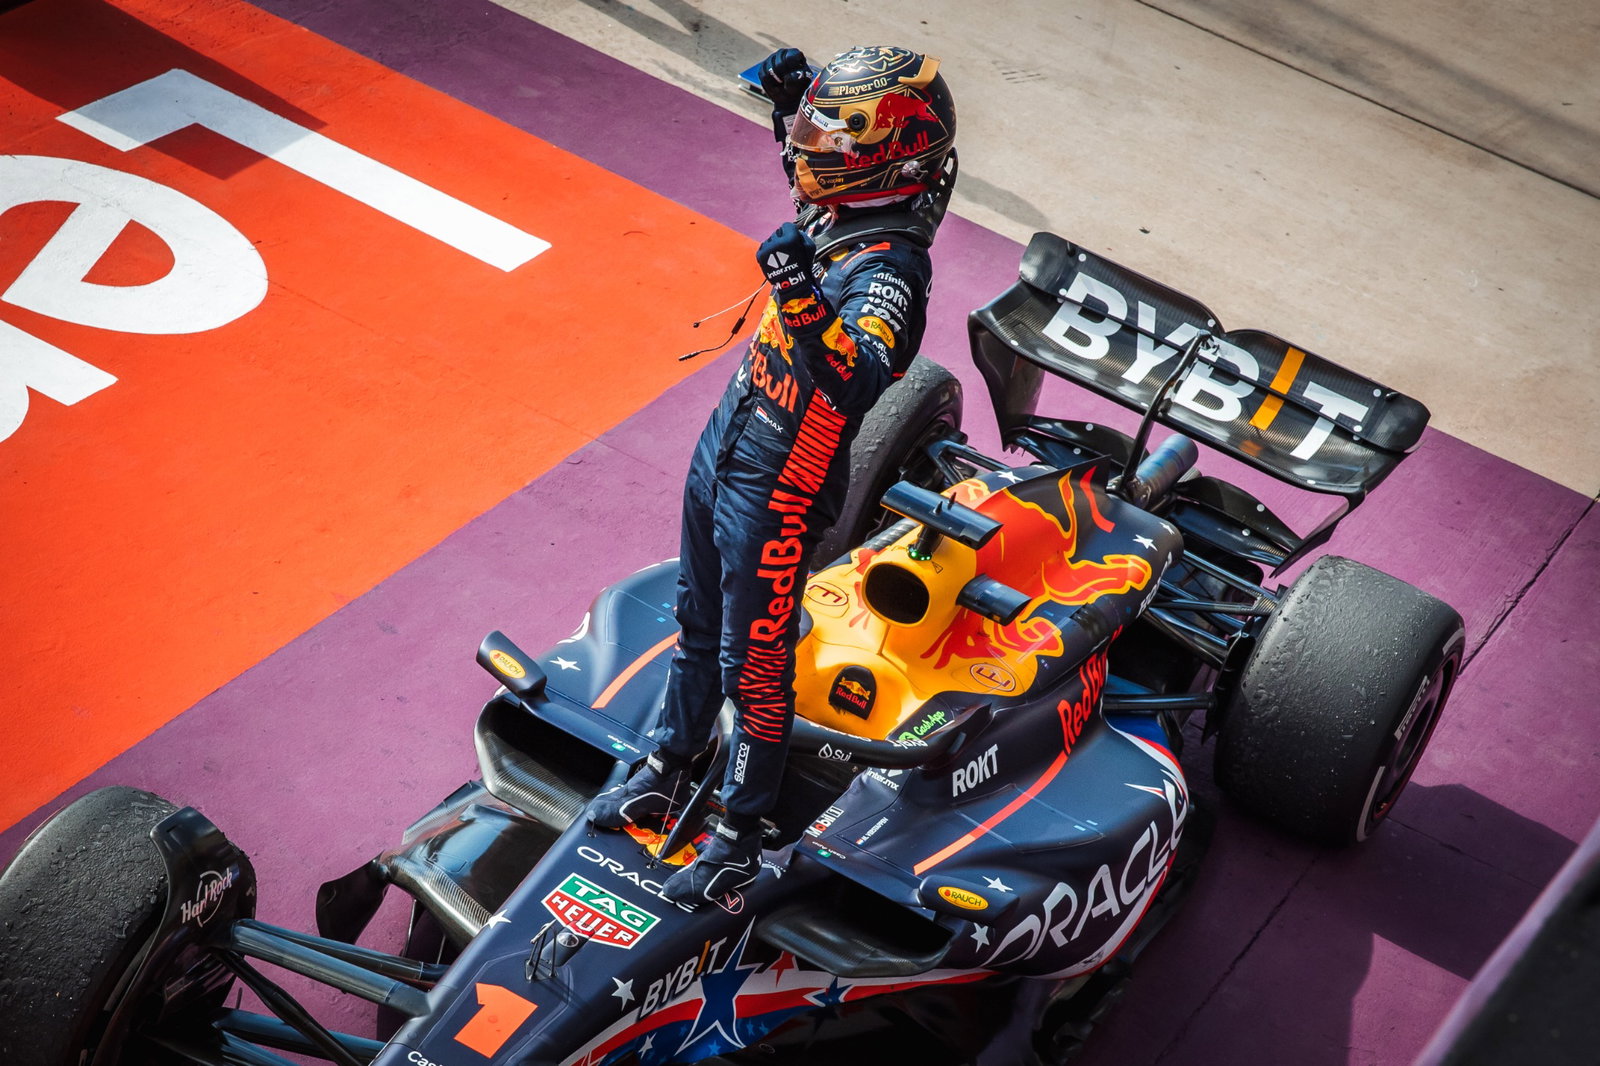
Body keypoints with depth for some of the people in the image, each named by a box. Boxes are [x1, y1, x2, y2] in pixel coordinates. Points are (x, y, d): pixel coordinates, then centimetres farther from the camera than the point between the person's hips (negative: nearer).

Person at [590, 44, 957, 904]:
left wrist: (802, 299, -59)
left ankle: (740, 839, 24)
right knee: (697, 625, 24)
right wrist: (790, 104, 14)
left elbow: (857, 380, -46)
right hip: (721, 449, 9)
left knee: (754, 668, 6)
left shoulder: (889, 267, -29)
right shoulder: (840, 212, -4)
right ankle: (664, 777, 44)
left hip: (776, 493, -9)